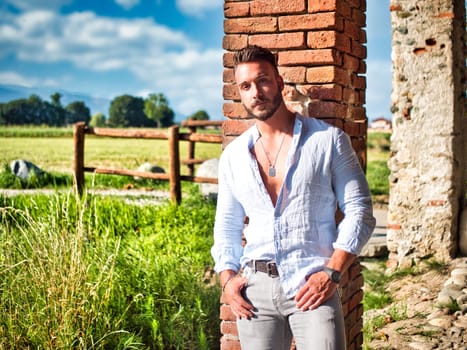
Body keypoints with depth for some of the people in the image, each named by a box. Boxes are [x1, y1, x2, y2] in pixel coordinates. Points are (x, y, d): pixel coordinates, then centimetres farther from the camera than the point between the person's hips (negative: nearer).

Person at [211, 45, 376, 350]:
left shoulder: (329, 140, 0)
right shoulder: (233, 156, 11)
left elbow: (360, 211, -1)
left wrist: (332, 273, -11)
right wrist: (227, 279, 5)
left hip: (312, 286, -3)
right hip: (255, 288, 3)